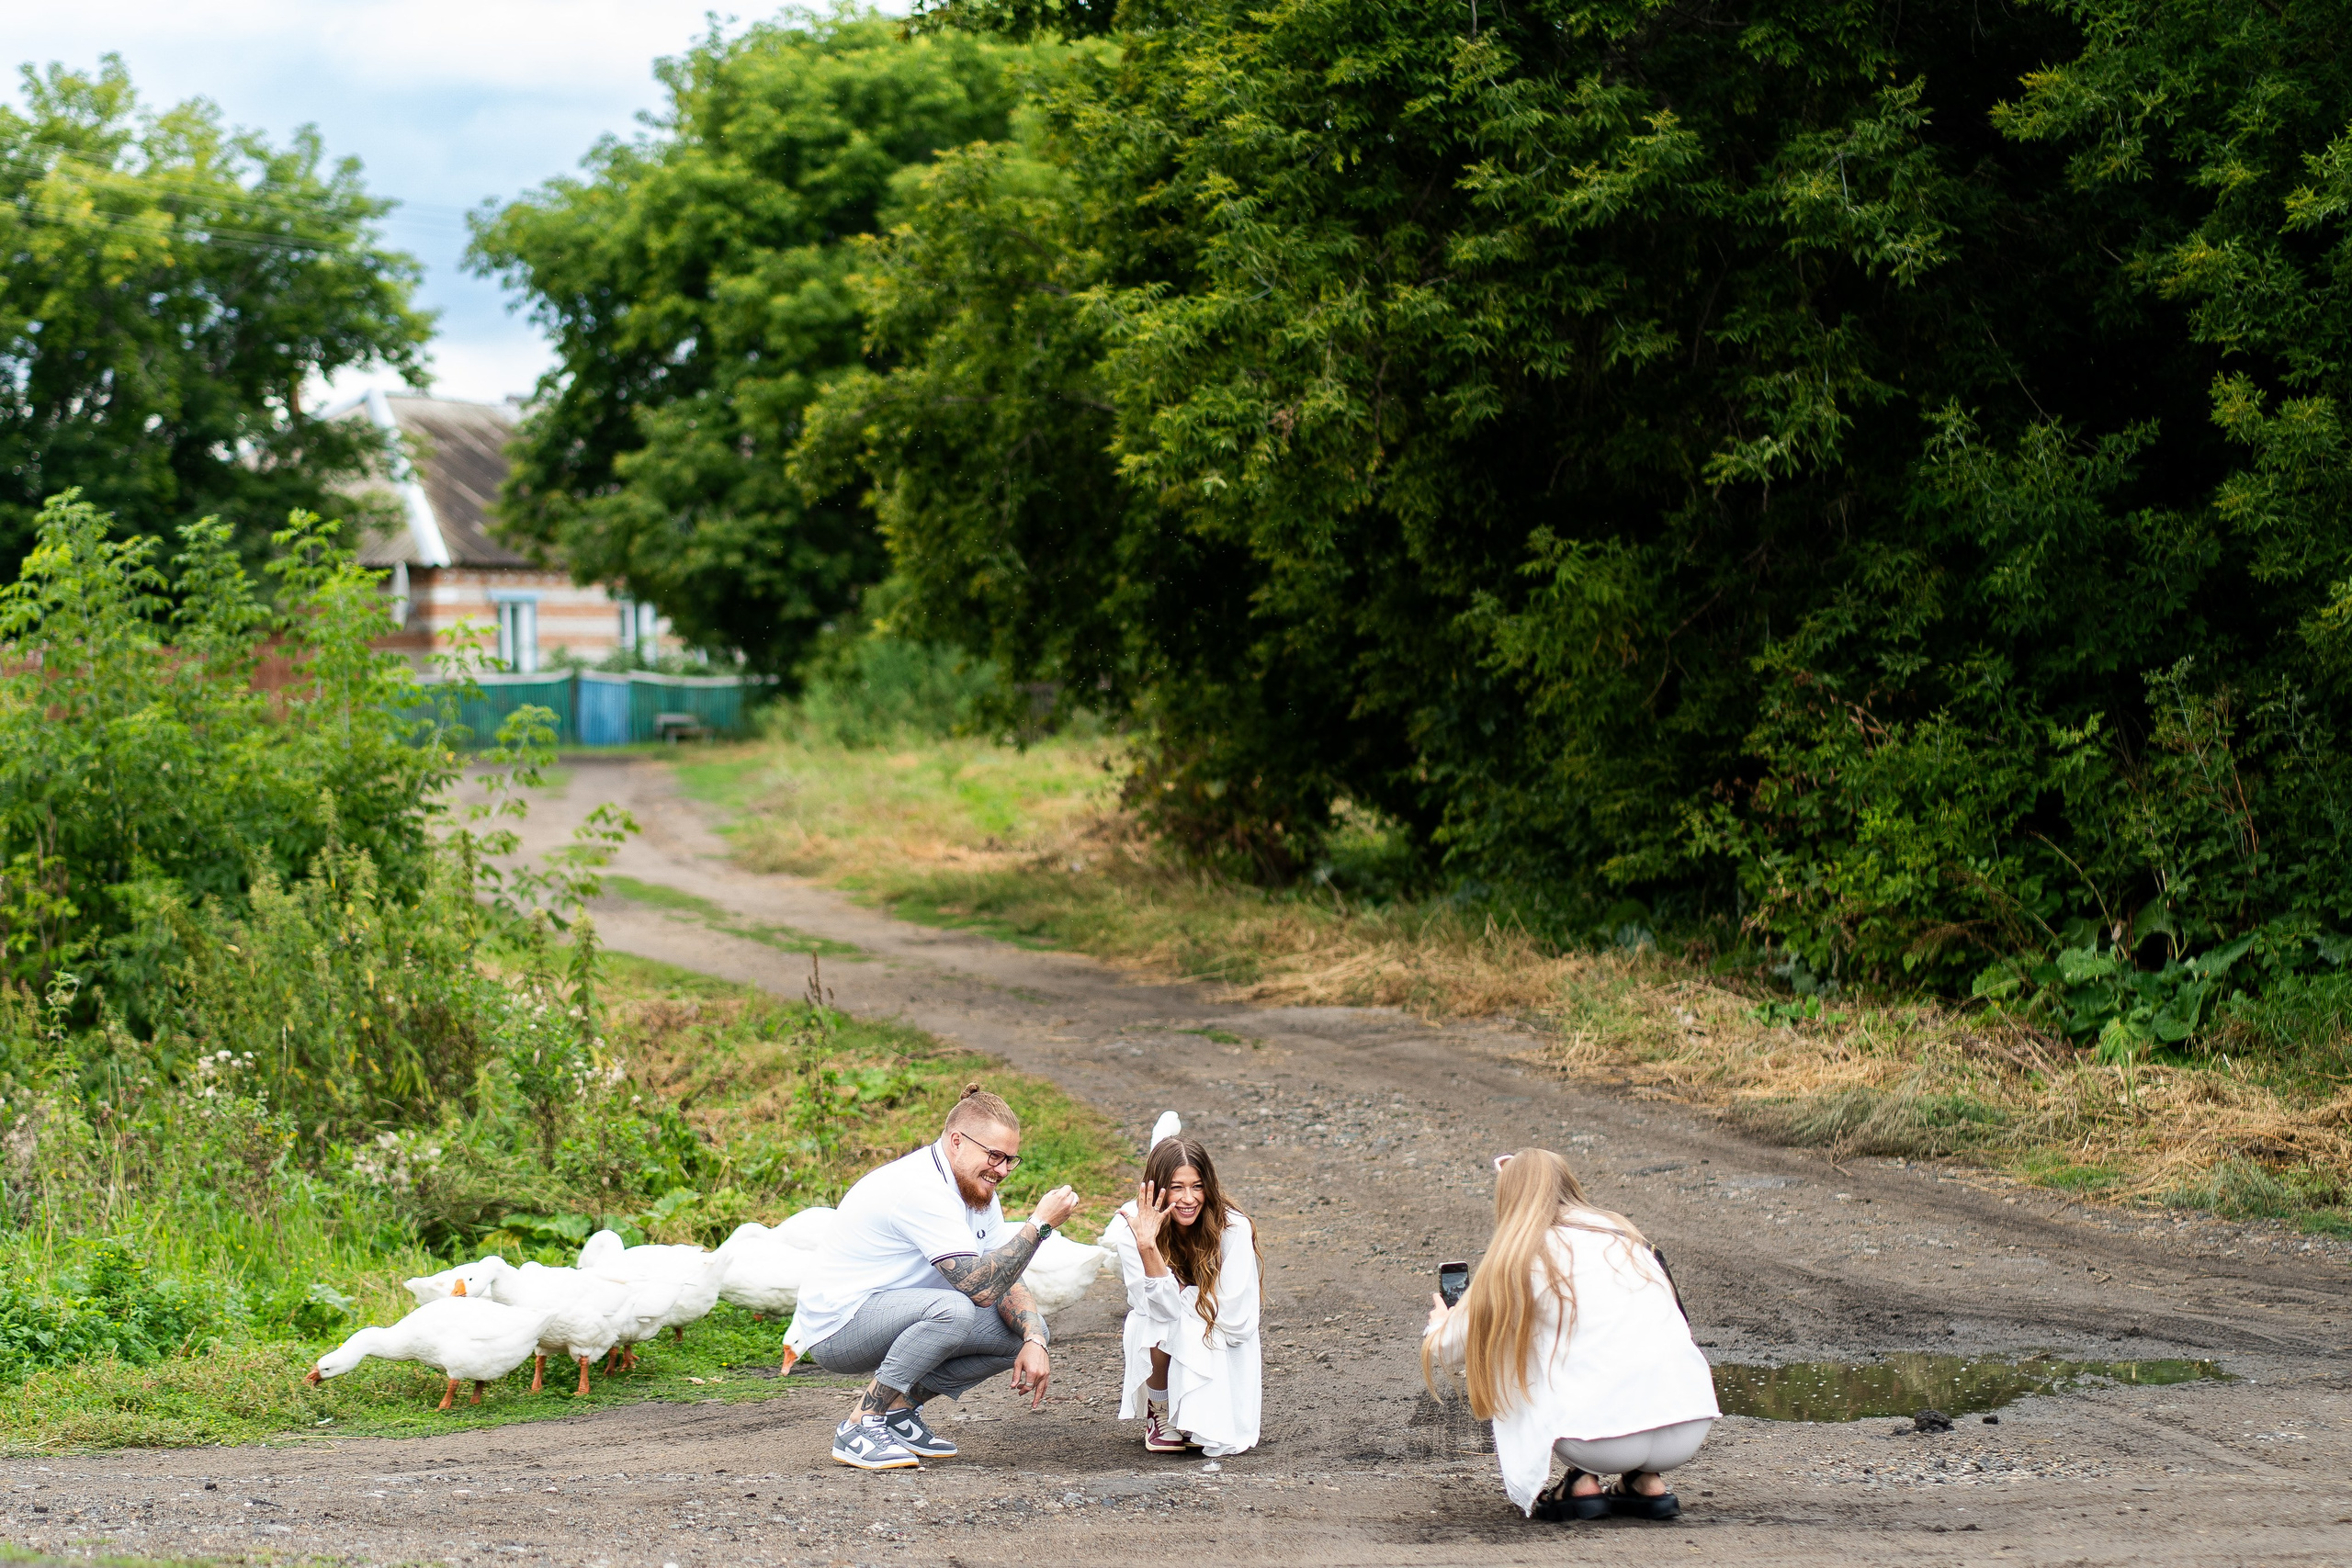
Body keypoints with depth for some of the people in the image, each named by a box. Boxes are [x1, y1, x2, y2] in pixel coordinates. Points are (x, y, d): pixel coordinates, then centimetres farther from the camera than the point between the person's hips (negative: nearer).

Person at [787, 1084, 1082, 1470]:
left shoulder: (976, 1187, 6)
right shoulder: (922, 1190, -26)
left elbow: (1006, 1284, 6)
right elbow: (981, 1288, -30)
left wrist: (1034, 1341, -12)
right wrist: (1040, 1223, -26)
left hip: (892, 1314, 10)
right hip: (836, 1324, -10)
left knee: (1024, 1328, -1)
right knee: (952, 1308, -36)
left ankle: (899, 1409, 6)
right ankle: (860, 1427, -20)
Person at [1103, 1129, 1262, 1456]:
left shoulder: (1233, 1229, -22)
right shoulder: (1130, 1228, -20)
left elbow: (1236, 1319, -22)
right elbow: (1164, 1310, -28)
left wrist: (1182, 1295, -18)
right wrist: (1147, 1246, -39)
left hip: (1218, 1348, -1)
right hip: (1158, 1343, 2)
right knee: (1156, 1322, -33)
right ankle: (1160, 1415, -6)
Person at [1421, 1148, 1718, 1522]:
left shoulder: (1517, 1257, 5)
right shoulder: (1623, 1233, 21)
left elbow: (1446, 1352, 13)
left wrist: (1441, 1323, 38)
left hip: (1606, 1441, -5)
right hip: (1690, 1432, 5)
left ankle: (1582, 1481, 8)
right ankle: (1647, 1481, 17)